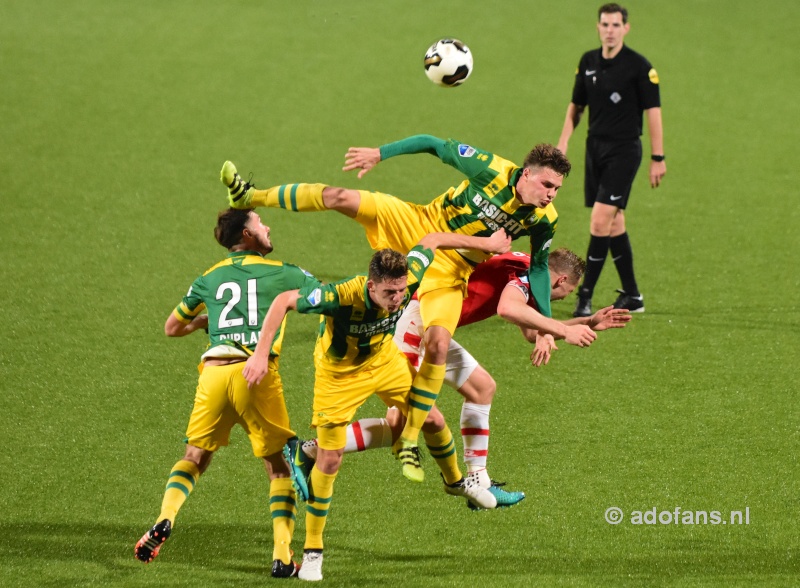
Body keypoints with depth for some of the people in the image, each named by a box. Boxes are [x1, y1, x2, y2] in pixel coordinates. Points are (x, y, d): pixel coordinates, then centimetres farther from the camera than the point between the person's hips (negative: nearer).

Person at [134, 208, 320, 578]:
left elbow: (172, 328, 29)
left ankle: (164, 522, -8)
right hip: (257, 371, -3)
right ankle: (282, 558, 0)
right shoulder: (282, 274, 11)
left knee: (194, 459, 18)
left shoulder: (210, 279, 20)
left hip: (214, 371, 3)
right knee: (280, 467, 10)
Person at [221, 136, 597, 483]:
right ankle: (251, 197, 8)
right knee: (337, 198, -12)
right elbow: (435, 145, -12)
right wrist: (380, 154, -16)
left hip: (449, 271, 1)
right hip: (418, 226, 0)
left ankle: (410, 439, -5)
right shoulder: (492, 171, -22)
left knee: (438, 344, -19)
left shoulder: (544, 220, -15)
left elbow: (538, 267, 0)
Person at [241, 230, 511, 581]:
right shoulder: (343, 296, -42)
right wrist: (260, 354, -36)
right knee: (330, 459, -6)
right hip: (339, 372, -5)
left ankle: (455, 481, 48)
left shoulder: (407, 280, -30)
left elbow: (432, 241, -10)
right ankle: (312, 550, 8)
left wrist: (485, 243, 2)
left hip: (384, 359, 5)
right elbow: (284, 301, -32)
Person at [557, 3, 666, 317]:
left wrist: (658, 158, -10)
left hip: (624, 150, -6)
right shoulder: (588, 62, 7)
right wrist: (563, 143, 7)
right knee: (614, 224, 11)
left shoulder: (639, 66, -10)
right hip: (595, 147, 6)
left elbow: (653, 111, -8)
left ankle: (585, 296, -8)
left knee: (600, 222, -13)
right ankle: (632, 295, 20)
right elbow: (576, 106, 16)